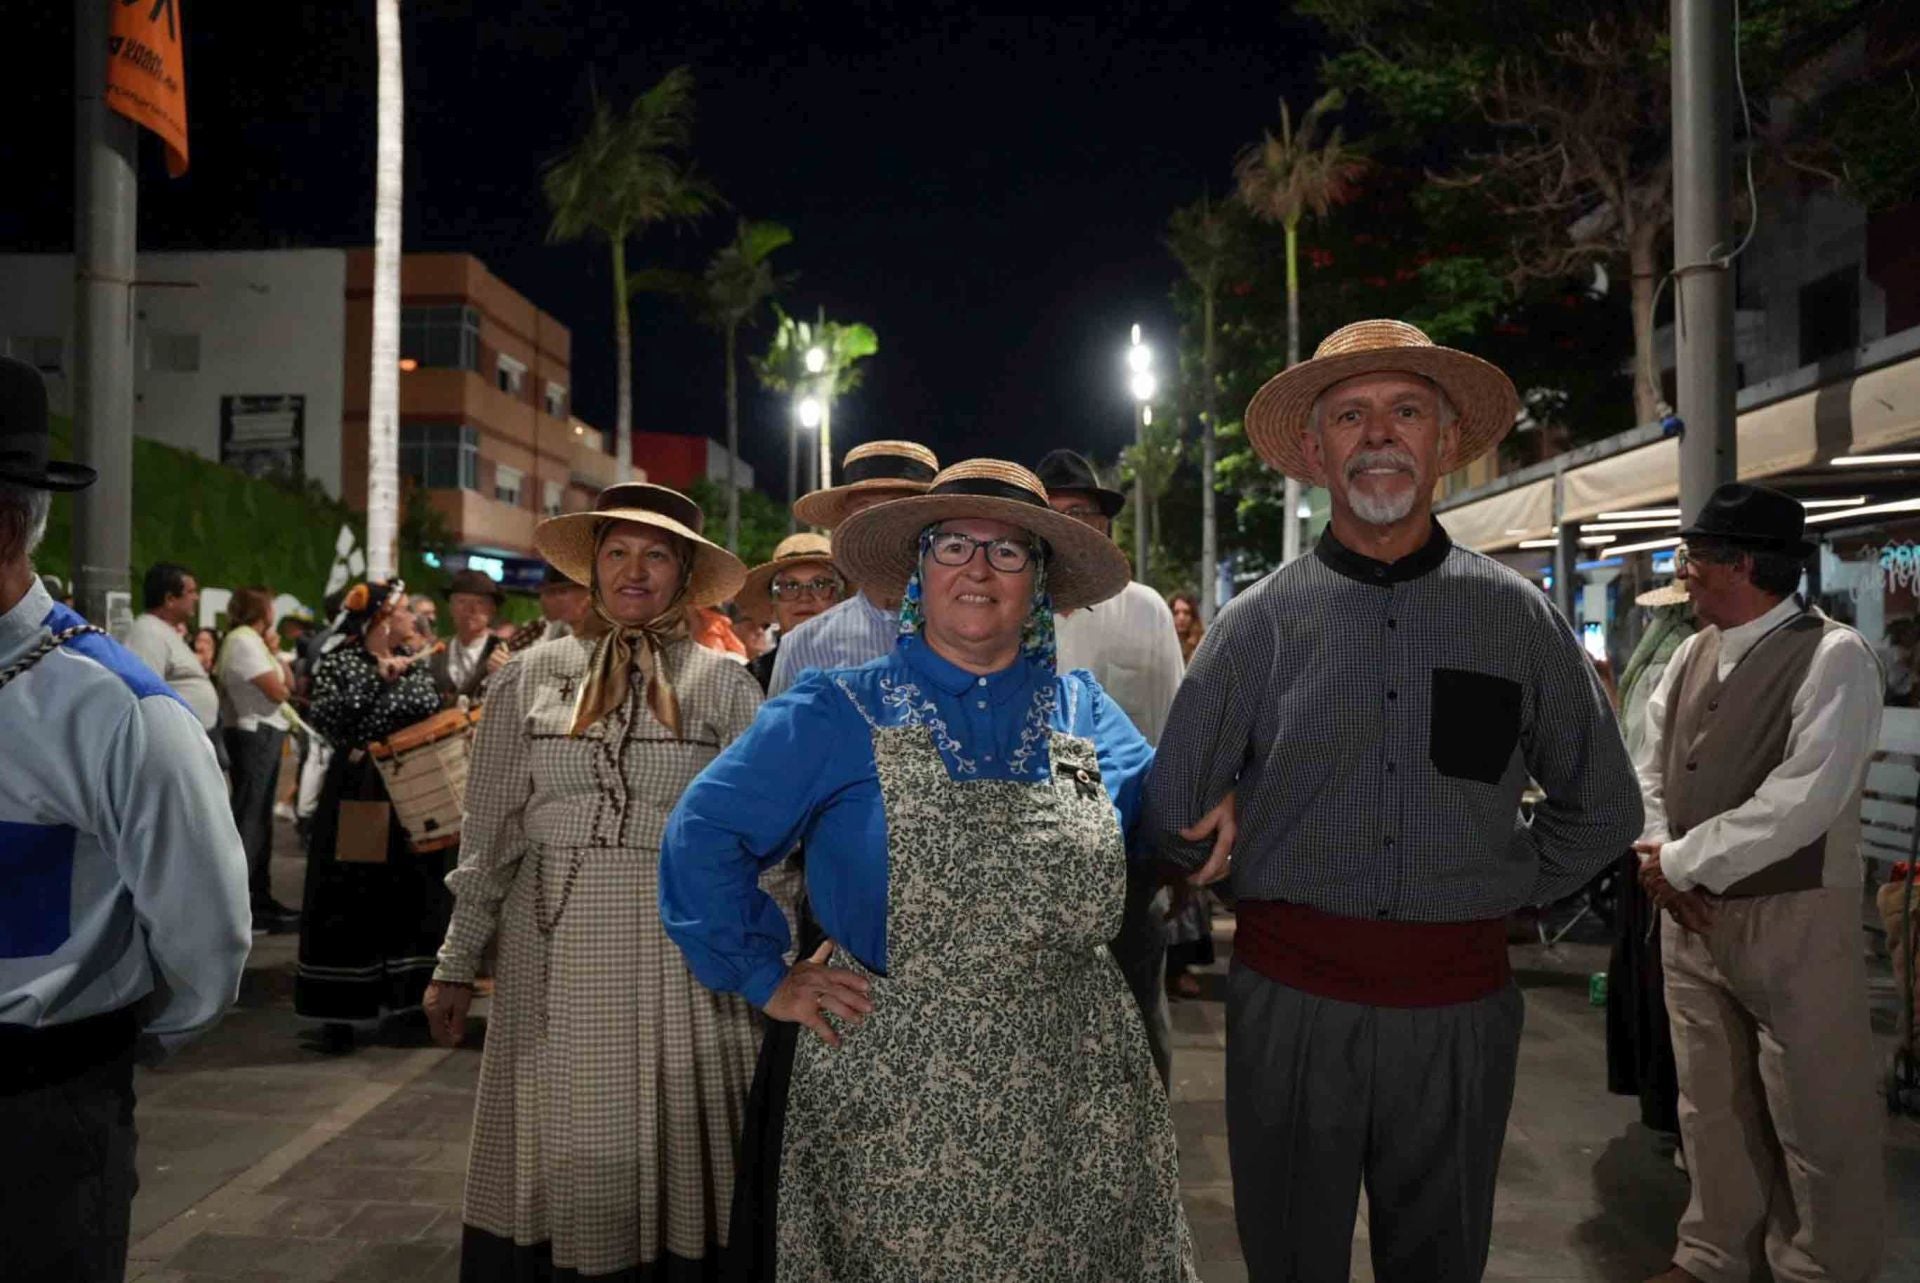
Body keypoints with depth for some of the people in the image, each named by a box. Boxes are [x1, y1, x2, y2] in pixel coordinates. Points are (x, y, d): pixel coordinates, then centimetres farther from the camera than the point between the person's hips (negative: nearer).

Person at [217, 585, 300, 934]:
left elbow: (289, 685, 14)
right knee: (248, 817, -8)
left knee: (260, 816, 14)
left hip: (263, 734, 10)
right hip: (254, 733, -10)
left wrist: (276, 654, 4)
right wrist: (273, 656, 1)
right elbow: (277, 691, -18)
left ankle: (259, 897, 21)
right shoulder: (243, 641, -14)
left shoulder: (253, 641, 16)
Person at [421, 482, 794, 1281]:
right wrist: (456, 964, 7)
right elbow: (490, 834, 7)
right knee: (554, 1161, 8)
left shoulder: (725, 685, 1)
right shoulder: (534, 675, 4)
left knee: (667, 1161, 6)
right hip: (554, 950, 1)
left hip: (680, 951, -1)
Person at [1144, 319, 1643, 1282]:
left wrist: (1495, 895, 7)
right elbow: (1170, 814, 5)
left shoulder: (1517, 615, 2)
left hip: (1460, 1006, 1)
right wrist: (1266, 906, 6)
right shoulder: (1258, 622, -2)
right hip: (1291, 999, -1)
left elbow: (1603, 807, 13)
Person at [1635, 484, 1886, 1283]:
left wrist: (1679, 863, -17)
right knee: (1711, 1105, 18)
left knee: (1815, 1118, 7)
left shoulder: (1833, 657, -15)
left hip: (1793, 920, -7)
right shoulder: (1692, 655, 7)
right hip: (1692, 912, 7)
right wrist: (1661, 861, -6)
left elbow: (1800, 803, -23)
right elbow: (1650, 770, 11)